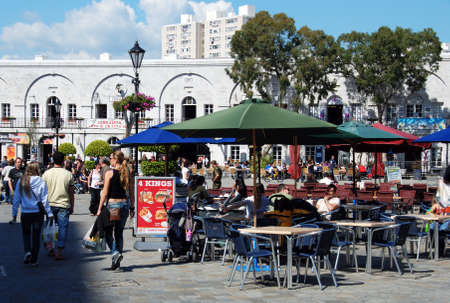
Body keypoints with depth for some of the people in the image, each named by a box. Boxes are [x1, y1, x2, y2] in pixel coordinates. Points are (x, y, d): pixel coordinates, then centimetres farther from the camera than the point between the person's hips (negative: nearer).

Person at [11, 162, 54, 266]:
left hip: (25, 213, 1)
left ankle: (27, 251, -5)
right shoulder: (41, 182, -7)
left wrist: (14, 214, 8)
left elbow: (16, 199, 1)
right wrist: (49, 213, -1)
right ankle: (34, 260, 12)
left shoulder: (21, 182, -3)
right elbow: (45, 200, -7)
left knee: (26, 233, 19)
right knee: (36, 235, 9)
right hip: (38, 213, -1)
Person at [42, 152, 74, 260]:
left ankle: (51, 250, 23)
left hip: (50, 204, 2)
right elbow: (71, 193, 3)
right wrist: (72, 206, 12)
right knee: (63, 228, 1)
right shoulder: (68, 174, -1)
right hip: (64, 205, -2)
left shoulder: (46, 173, 1)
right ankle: (59, 252, -3)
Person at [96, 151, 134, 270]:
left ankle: (115, 252, -18)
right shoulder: (128, 173, 5)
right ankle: (118, 258, 13)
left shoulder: (110, 173, -8)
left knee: (108, 232, 4)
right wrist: (132, 208, 16)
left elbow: (105, 193, -9)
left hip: (112, 203, -5)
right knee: (119, 232, 13)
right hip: (125, 204, 5)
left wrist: (99, 208, -4)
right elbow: (131, 193, 8)